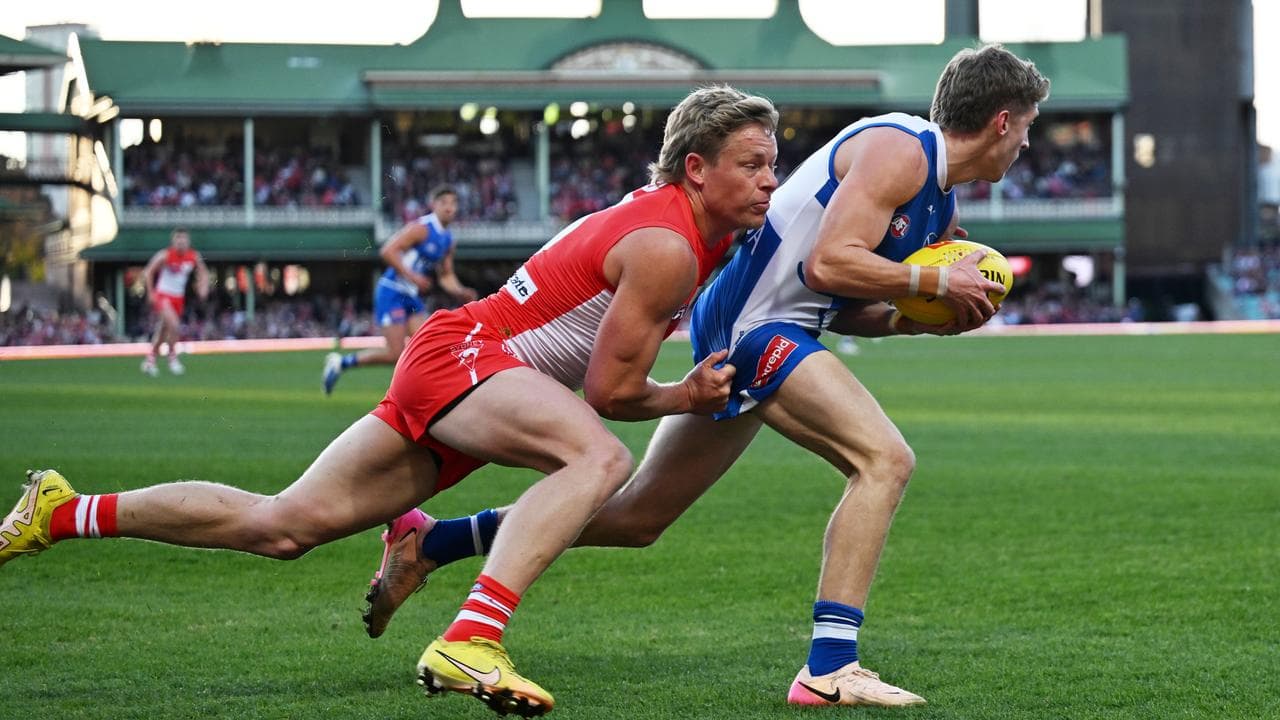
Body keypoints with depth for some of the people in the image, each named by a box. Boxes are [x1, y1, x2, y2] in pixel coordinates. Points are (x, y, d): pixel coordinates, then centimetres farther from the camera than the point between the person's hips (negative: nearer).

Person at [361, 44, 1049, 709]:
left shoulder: (941, 212, 17)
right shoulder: (898, 148, -13)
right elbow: (828, 264, -23)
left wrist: (917, 319, 4)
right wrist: (938, 283, -16)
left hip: (732, 334, 10)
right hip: (754, 324, -10)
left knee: (637, 516, 14)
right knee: (884, 458, -20)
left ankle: (426, 542, 23)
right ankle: (829, 668, -24)